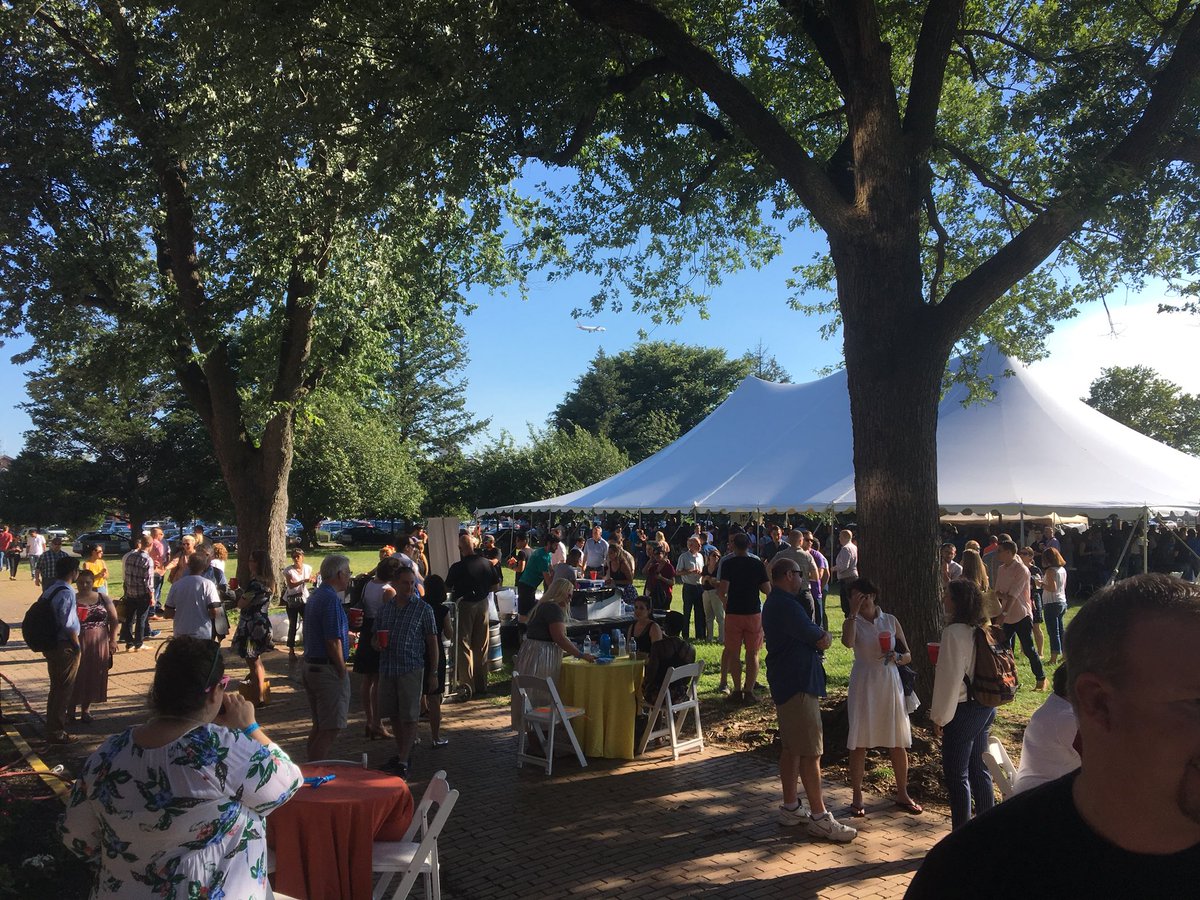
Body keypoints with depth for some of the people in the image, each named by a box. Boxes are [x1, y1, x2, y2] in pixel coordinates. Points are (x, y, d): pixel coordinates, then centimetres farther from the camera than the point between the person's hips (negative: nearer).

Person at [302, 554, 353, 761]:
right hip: (328, 670, -10)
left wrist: (347, 631, 19)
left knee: (319, 727, 18)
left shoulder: (315, 595, 14)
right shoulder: (331, 599, -18)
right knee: (330, 730, -5)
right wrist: (343, 671, -13)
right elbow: (333, 642, -21)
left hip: (311, 666, 10)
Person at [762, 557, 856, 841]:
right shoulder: (786, 605, -20)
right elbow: (822, 641, -17)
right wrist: (824, 635, 3)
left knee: (791, 747, 17)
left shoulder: (775, 603, 16)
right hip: (798, 685, -11)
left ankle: (790, 807, 25)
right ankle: (819, 817, -2)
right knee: (811, 752, -7)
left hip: (787, 683, 11)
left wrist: (818, 634, -3)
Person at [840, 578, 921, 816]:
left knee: (899, 743, 8)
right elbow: (848, 642, -27)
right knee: (859, 743, 1)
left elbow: (908, 656, 8)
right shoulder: (853, 622, -3)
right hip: (863, 685, -2)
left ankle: (902, 794, 25)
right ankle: (857, 797, 12)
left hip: (890, 685, 2)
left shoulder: (890, 621, 4)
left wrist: (896, 657, -14)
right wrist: (854, 612, -24)